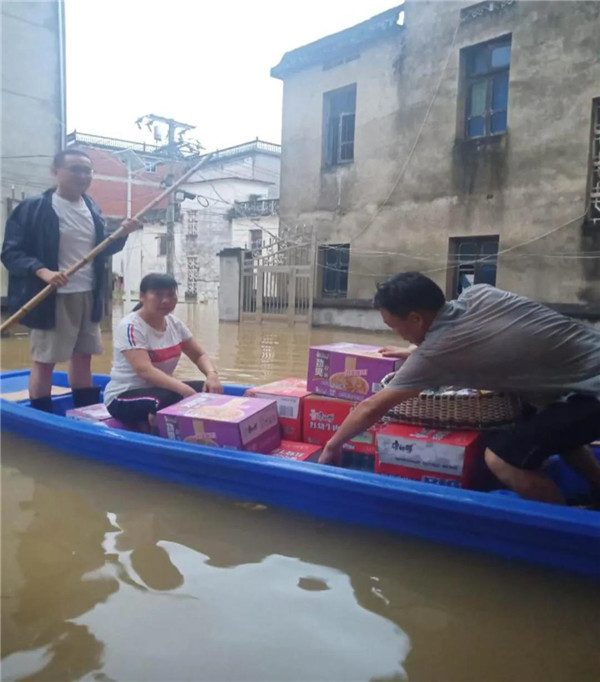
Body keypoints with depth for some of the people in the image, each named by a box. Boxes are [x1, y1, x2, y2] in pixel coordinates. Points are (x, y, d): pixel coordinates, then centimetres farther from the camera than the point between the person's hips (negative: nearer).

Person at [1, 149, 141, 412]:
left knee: (83, 356, 14)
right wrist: (43, 272, -28)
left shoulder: (92, 210, 10)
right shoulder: (33, 208, -9)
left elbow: (100, 251, 17)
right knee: (44, 360, 2)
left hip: (89, 296, 7)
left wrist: (121, 234, -1)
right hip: (53, 297, -6)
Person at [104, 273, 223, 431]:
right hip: (123, 398, -7)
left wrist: (212, 375, -18)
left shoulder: (174, 324, 2)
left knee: (210, 392, -13)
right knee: (176, 401, -35)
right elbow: (145, 370, -32)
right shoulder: (130, 327, -19)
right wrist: (185, 390, -43)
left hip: (161, 389, 7)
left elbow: (199, 355, 5)